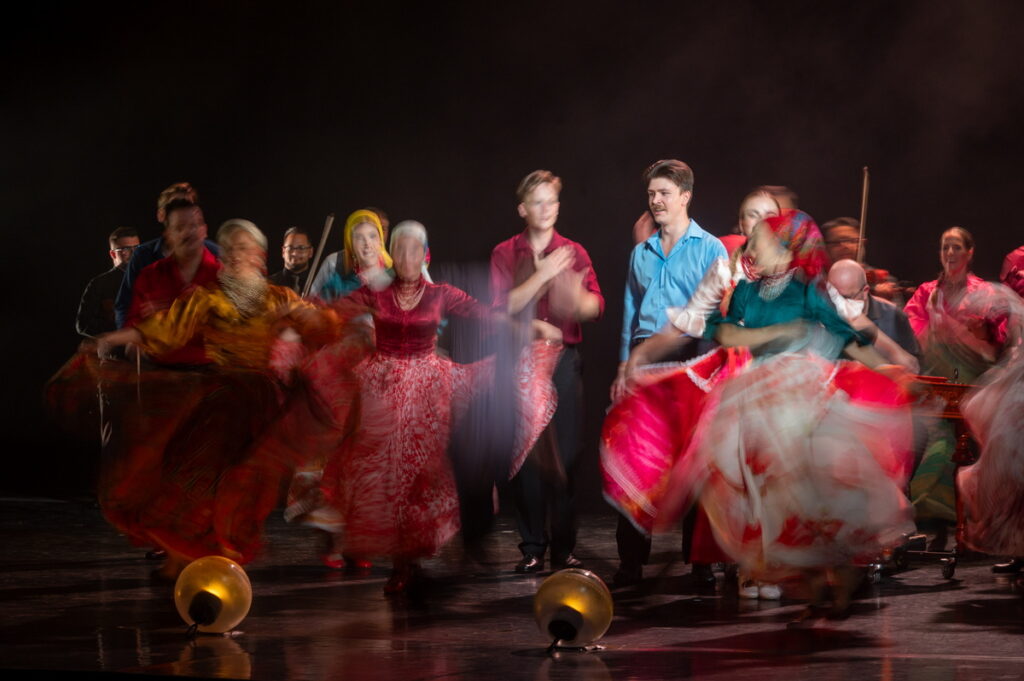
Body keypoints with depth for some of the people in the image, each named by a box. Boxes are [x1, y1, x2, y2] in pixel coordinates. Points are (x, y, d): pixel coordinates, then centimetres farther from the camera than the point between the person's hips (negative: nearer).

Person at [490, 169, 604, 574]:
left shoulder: (574, 253, 10)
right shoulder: (504, 254, 8)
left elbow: (597, 306, -3)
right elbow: (502, 306, -6)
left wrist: (577, 298, -26)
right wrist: (543, 274, -15)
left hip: (564, 360, 1)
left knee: (566, 455, -3)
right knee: (526, 454, -3)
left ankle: (564, 548, 3)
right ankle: (532, 548, 3)